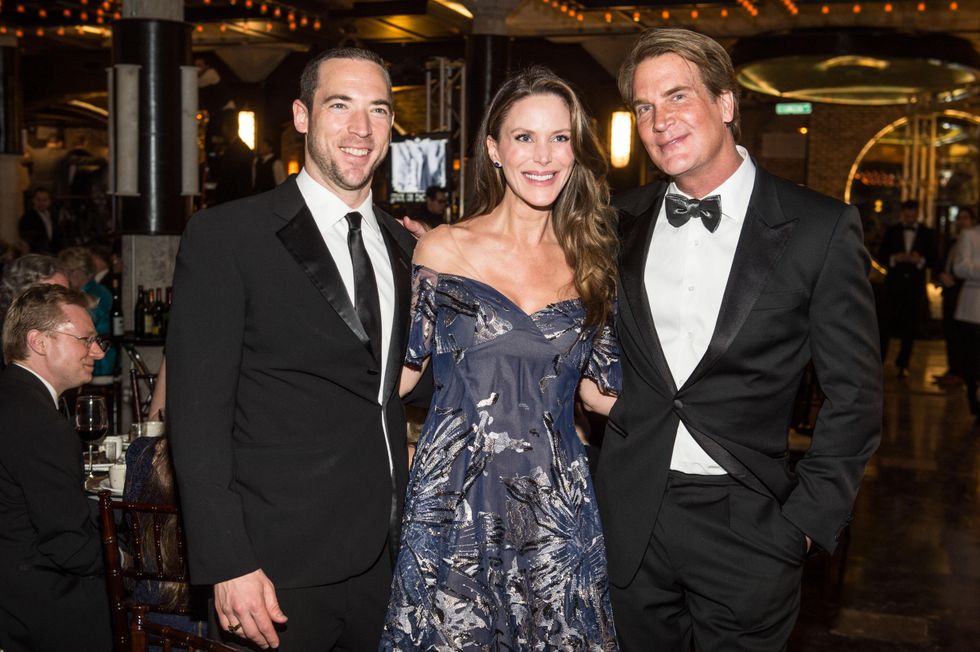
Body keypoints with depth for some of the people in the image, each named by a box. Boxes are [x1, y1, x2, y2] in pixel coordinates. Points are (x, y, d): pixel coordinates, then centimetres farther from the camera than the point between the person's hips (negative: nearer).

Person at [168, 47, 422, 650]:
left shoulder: (403, 245, 9)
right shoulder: (226, 237, -9)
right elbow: (198, 412, -12)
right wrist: (229, 565, -16)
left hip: (388, 555, 5)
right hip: (283, 567, -5)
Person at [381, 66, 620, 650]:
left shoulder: (589, 262, 6)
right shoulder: (445, 248, -2)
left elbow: (599, 387, 12)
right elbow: (402, 372, 2)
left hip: (556, 509, 3)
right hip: (456, 503, -2)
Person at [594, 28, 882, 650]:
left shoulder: (821, 228, -8)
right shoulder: (625, 220, 3)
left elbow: (853, 395, -5)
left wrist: (808, 519, -8)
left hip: (746, 525, -3)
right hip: (631, 519, 3)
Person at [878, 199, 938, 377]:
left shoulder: (927, 233, 6)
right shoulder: (892, 231, 6)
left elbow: (933, 259, 3)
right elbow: (881, 255, 4)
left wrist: (921, 260, -17)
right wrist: (894, 258, -16)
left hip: (915, 287, 1)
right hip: (894, 284, -1)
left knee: (910, 327, 5)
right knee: (888, 324, -5)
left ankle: (903, 364, 14)